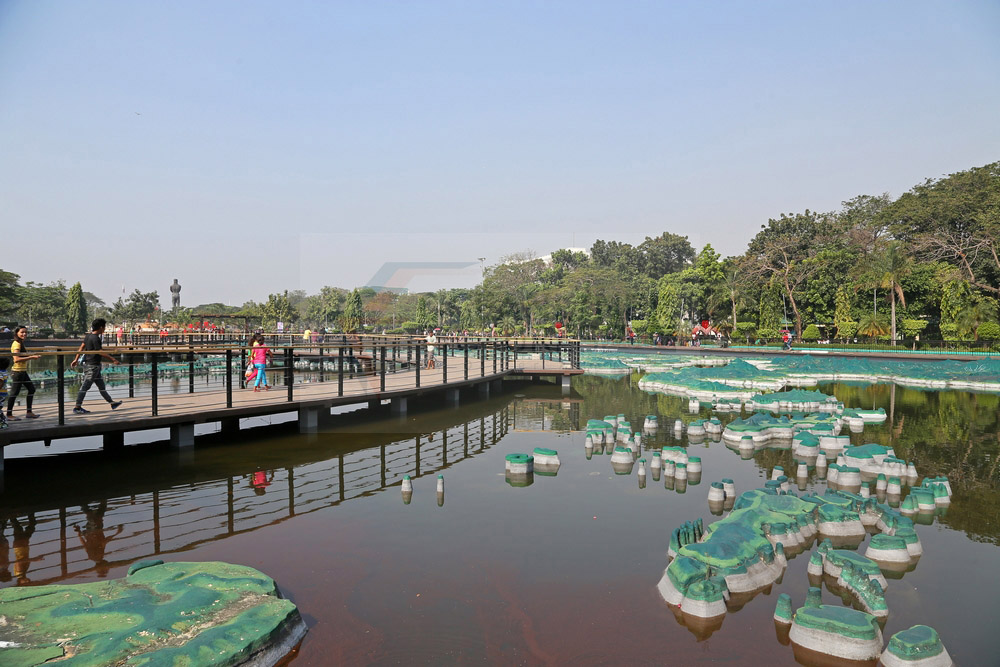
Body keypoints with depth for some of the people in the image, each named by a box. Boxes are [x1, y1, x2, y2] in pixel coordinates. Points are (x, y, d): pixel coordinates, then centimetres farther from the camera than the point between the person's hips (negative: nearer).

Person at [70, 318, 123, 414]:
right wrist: (113, 359, -16)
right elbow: (100, 352, -19)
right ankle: (77, 408, -1)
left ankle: (112, 403, 25)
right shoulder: (95, 338, -19)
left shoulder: (88, 336, 9)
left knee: (101, 385, 16)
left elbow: (81, 348, 13)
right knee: (85, 387, -5)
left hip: (88, 364, 10)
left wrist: (76, 359, 18)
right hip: (93, 366, -10)